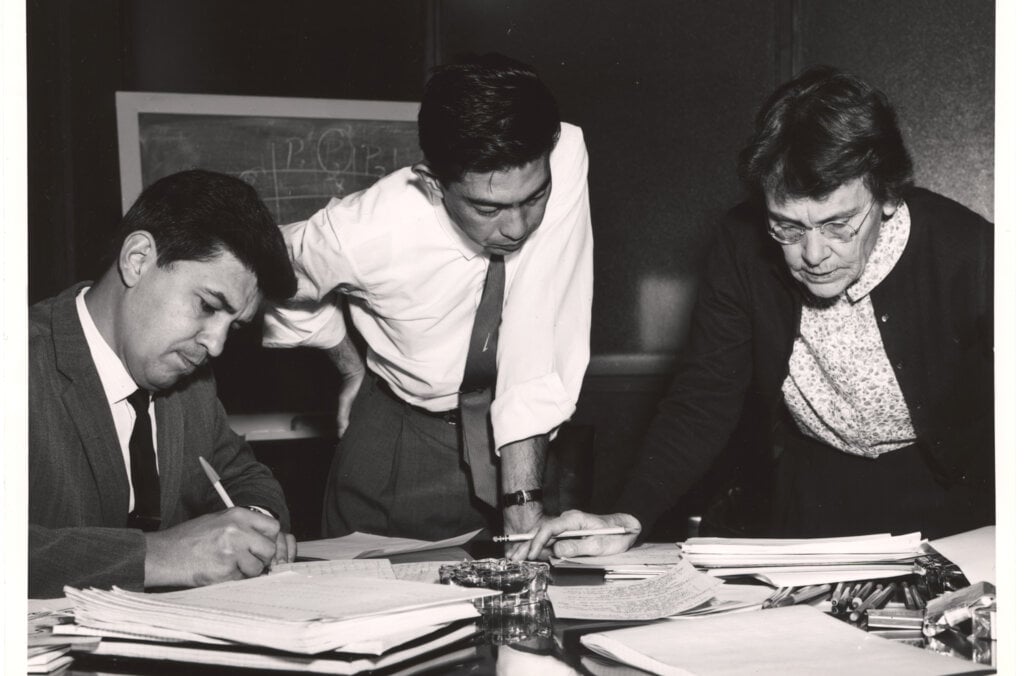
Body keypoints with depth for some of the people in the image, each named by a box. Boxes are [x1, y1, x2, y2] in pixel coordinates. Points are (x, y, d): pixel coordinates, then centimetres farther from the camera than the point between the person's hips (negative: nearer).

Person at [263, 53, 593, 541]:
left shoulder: (566, 157, -29)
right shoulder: (364, 235, -28)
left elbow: (538, 363, -29)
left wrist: (524, 511, -33)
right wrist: (353, 369, 2)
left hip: (533, 427, 1)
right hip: (403, 434, 0)